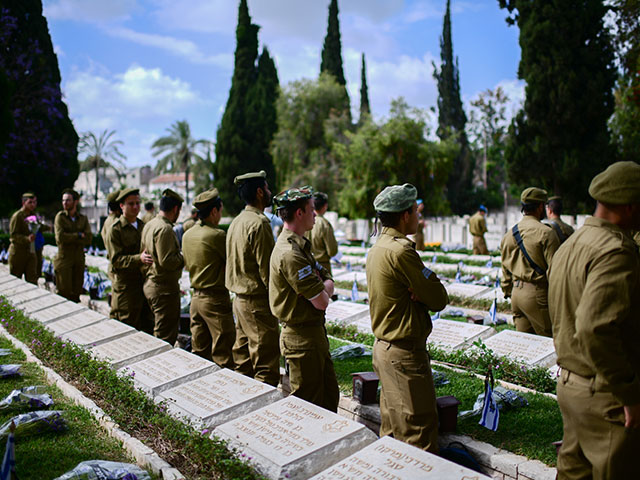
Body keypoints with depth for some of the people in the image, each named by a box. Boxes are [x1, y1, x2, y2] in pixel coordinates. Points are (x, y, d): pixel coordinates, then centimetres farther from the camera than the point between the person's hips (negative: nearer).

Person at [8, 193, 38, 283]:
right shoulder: (17, 216, -8)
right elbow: (13, 235, -15)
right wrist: (27, 239, -29)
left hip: (31, 252, 5)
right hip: (18, 252, -5)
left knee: (32, 280, -5)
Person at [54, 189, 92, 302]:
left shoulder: (83, 219, 7)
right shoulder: (60, 216, 0)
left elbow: (88, 240, -5)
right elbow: (60, 237, -14)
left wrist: (70, 238, -12)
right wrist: (78, 235, -6)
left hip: (79, 260, 3)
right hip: (64, 259, -3)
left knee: (76, 293, 6)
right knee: (64, 292, -4)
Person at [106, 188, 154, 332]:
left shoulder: (142, 225, 14)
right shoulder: (115, 229, -7)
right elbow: (116, 259, -15)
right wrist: (139, 258, -28)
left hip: (143, 281, 6)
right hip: (124, 284, -6)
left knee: (147, 325, 8)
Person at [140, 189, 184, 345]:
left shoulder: (149, 225, 12)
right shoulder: (165, 228, -19)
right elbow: (166, 261, -24)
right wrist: (183, 258, -8)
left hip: (149, 284, 10)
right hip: (164, 288, -10)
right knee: (166, 337, -3)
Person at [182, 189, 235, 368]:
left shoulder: (187, 235, 8)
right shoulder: (216, 235, -16)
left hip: (196, 297, 8)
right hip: (215, 298, -8)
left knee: (199, 351, 16)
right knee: (222, 355, -1)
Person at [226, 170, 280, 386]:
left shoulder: (236, 222, 12)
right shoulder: (259, 223, -17)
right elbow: (266, 269, -19)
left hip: (240, 300, 10)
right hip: (258, 302, -10)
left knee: (243, 361, 17)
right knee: (266, 366, -4)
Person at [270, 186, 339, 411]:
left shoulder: (301, 245, 10)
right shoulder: (290, 253, -24)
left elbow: (329, 282, 9)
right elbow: (322, 302, -24)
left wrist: (321, 289, -13)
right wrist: (322, 293, -2)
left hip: (315, 333, 10)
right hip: (303, 338, -10)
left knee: (330, 395, 21)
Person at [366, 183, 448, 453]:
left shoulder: (376, 249, 9)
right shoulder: (401, 251, -21)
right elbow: (439, 299, -17)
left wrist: (419, 293, -10)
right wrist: (421, 294, 0)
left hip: (383, 347, 10)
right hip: (405, 352, -10)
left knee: (393, 426, 20)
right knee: (420, 426, 1)